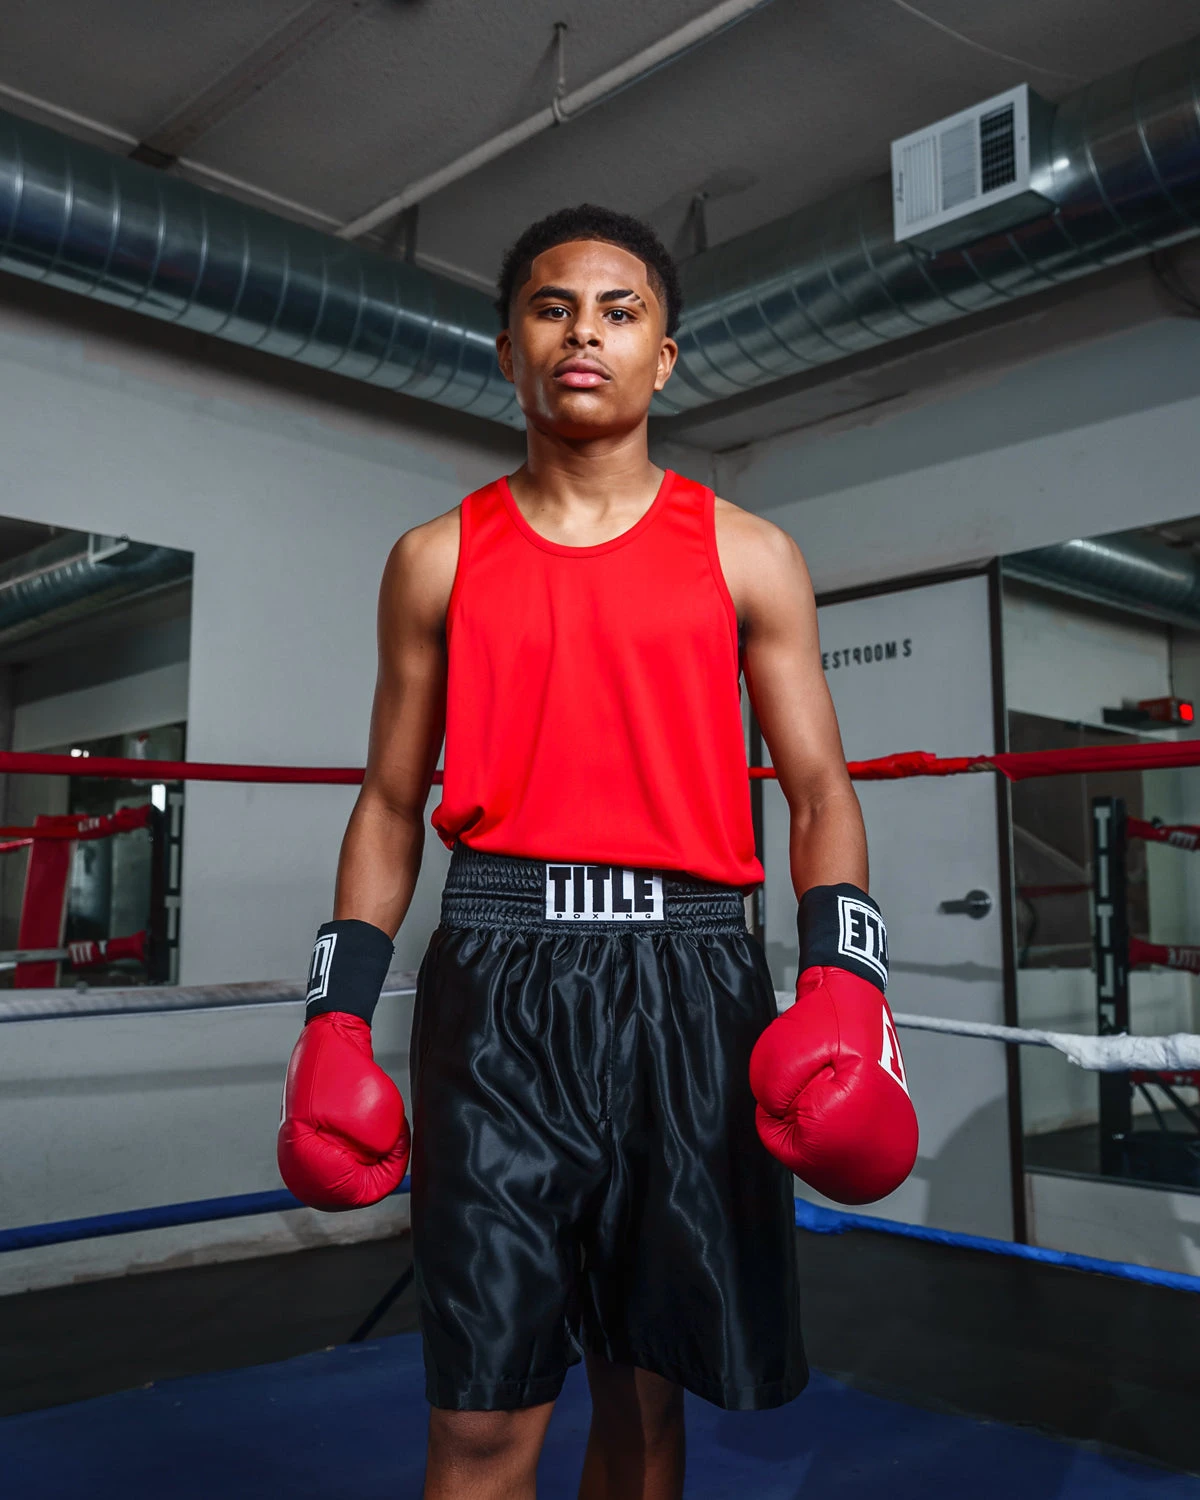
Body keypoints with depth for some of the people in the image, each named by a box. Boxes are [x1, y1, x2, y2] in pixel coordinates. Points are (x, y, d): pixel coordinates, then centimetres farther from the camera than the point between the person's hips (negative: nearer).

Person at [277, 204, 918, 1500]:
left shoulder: (749, 558, 8)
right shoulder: (438, 562, 10)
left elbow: (819, 789, 5)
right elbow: (391, 801, 12)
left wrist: (844, 977, -12)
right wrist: (337, 1011, 3)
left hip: (689, 975, 1)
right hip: (497, 969, 0)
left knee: (645, 1395, 12)